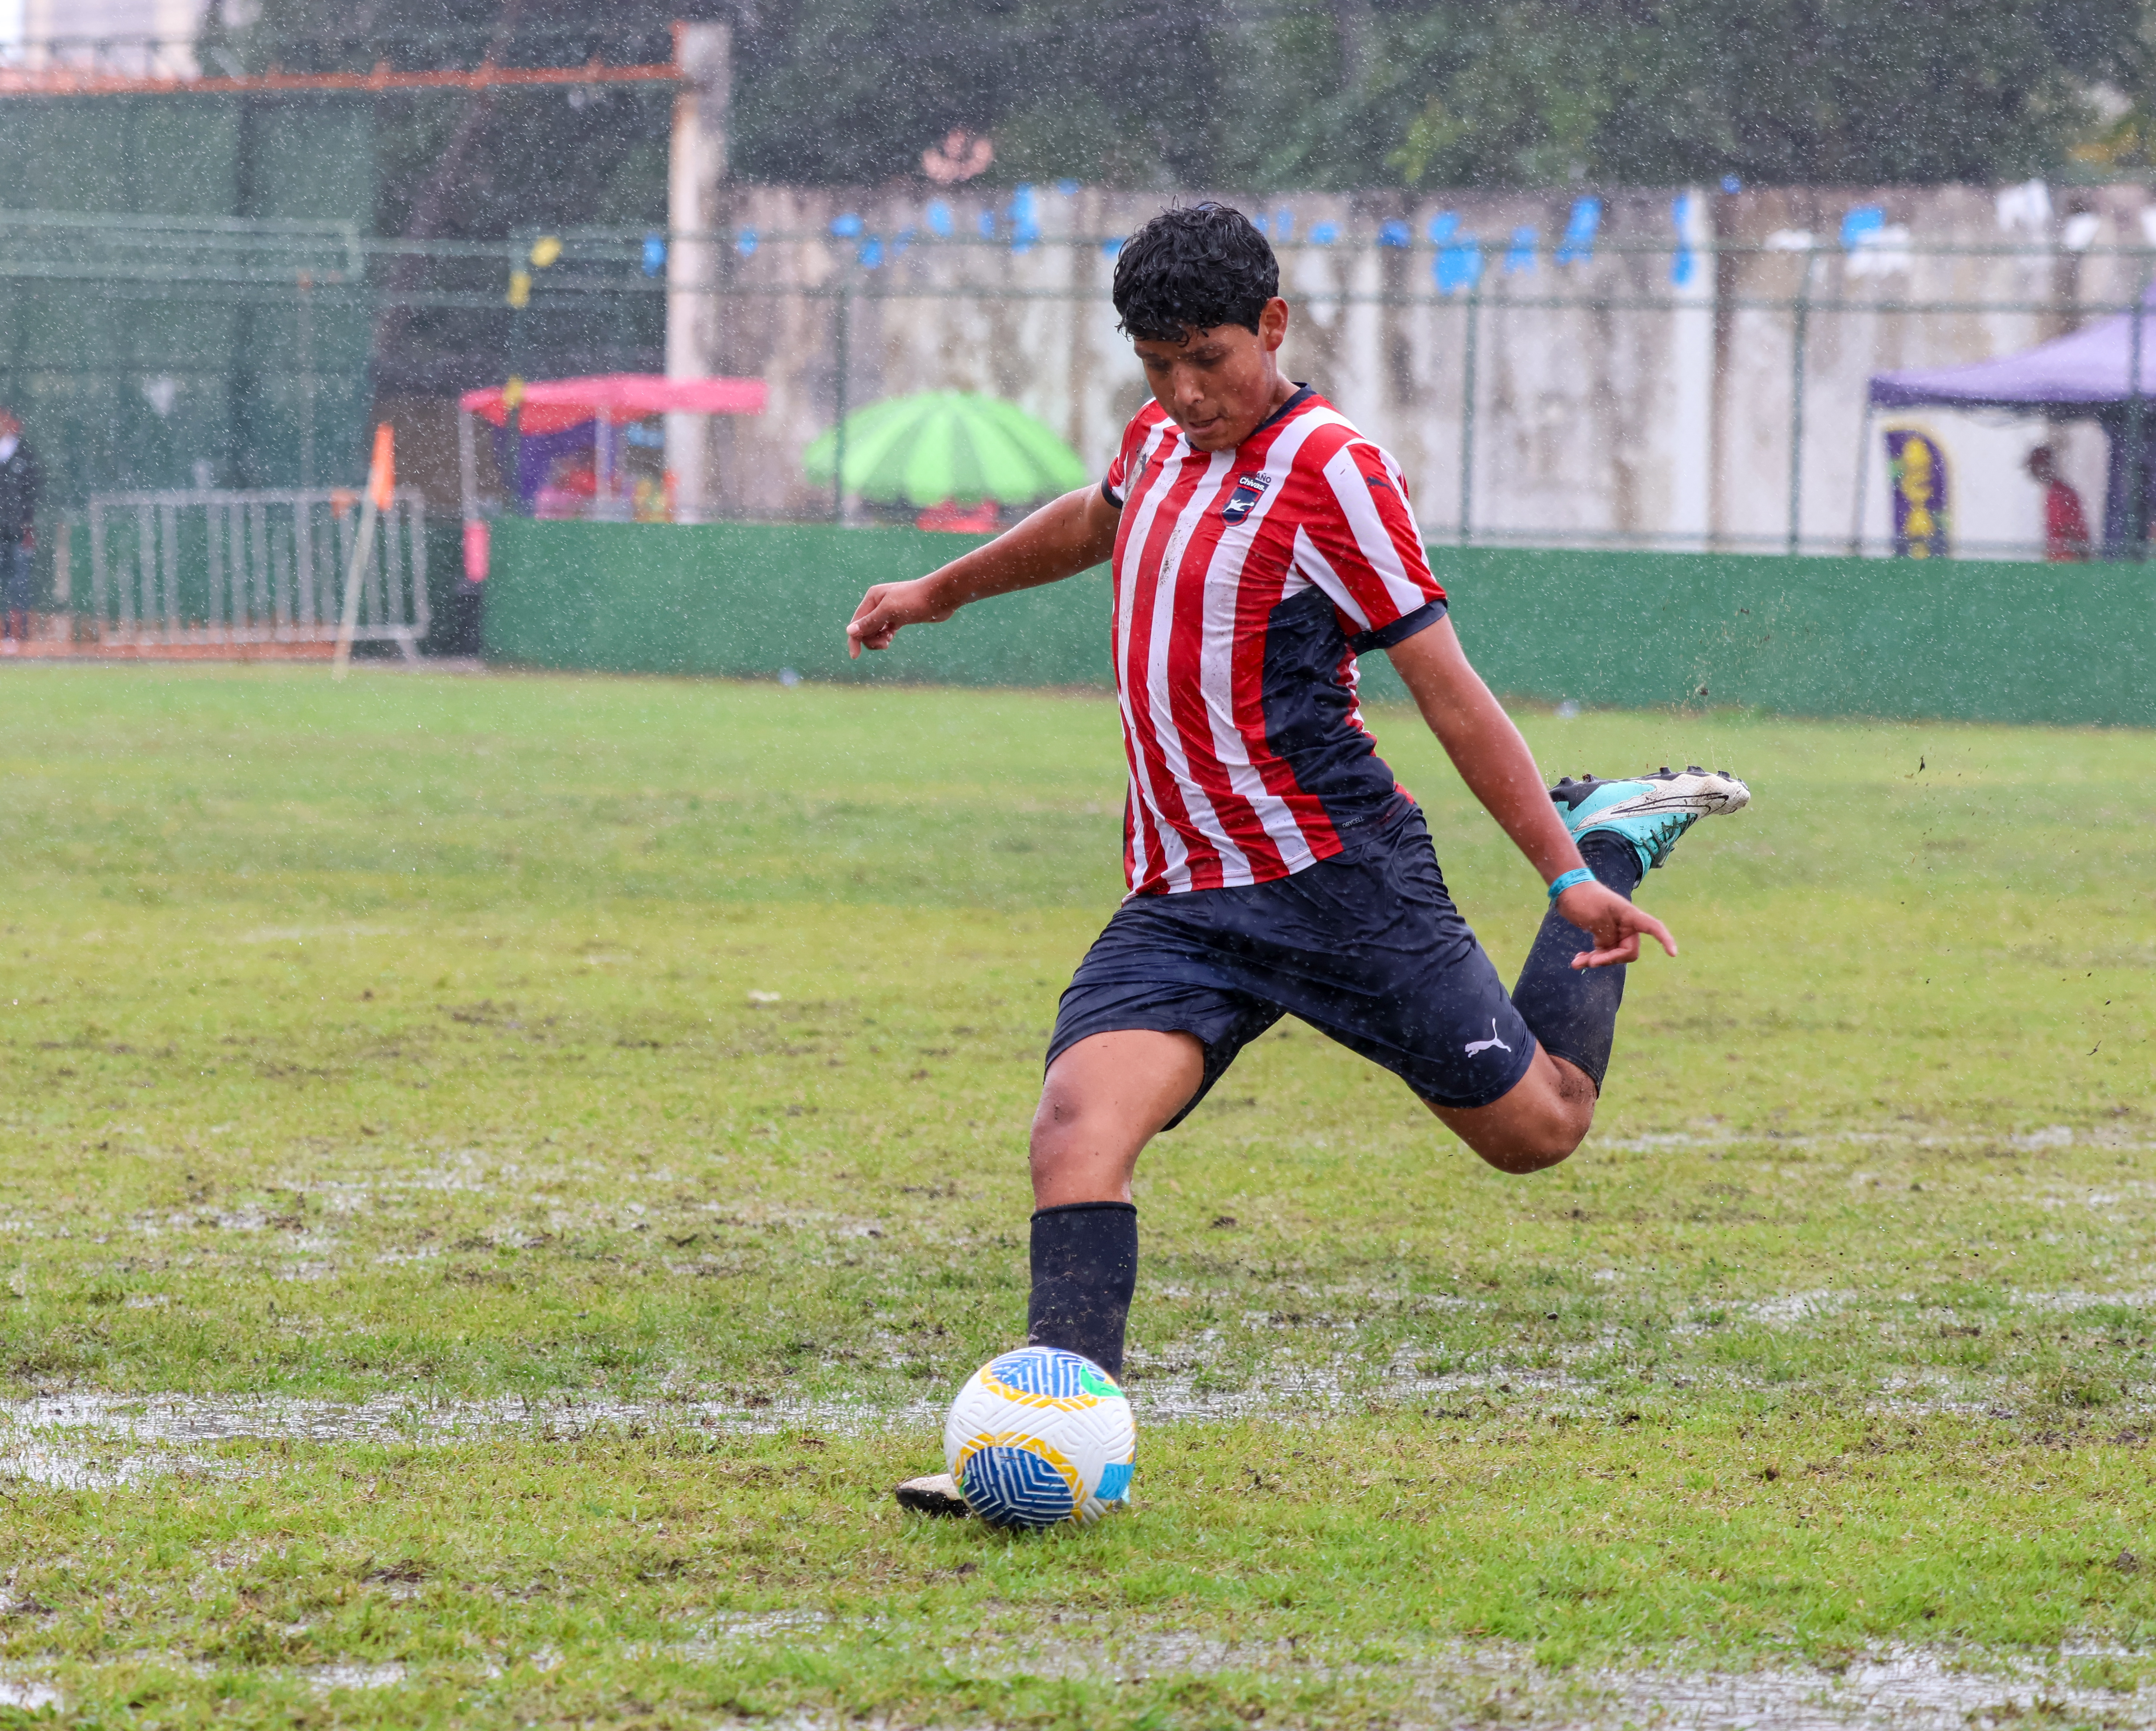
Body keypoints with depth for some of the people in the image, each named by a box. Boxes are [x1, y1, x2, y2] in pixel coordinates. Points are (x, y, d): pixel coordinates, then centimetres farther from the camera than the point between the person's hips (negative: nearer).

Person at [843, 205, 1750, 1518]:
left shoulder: (1329, 470, -12)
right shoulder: (1166, 438, 10)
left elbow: (1448, 686, -11)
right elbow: (1093, 525, 36)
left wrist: (1566, 876, -14)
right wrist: (940, 591, 49)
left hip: (1339, 879, -5)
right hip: (1179, 904, 5)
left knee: (1538, 1127, 8)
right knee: (1079, 1119, -21)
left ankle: (1607, 843, 32)